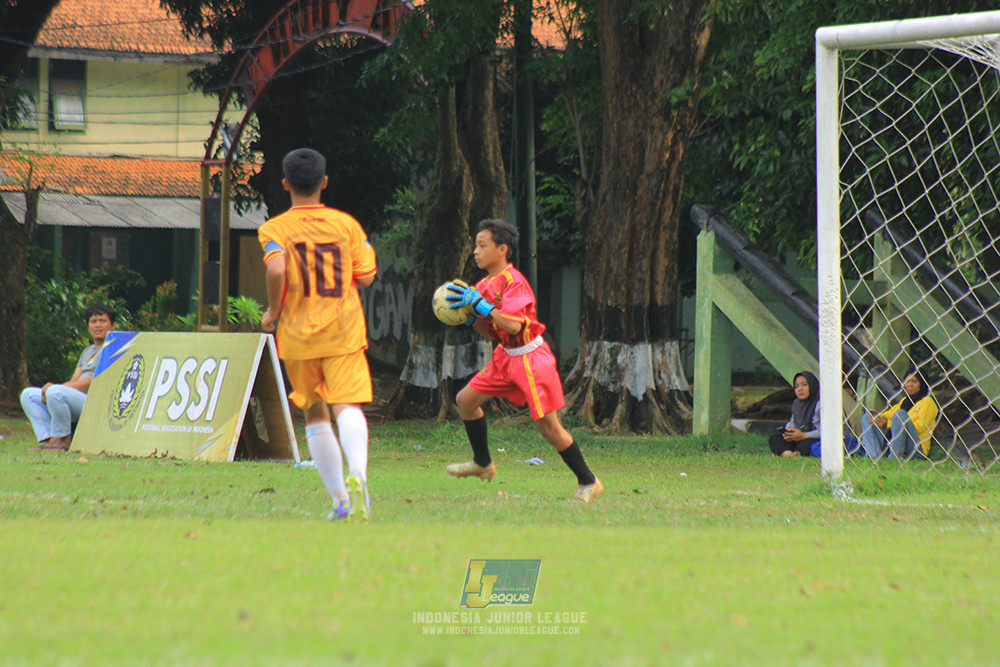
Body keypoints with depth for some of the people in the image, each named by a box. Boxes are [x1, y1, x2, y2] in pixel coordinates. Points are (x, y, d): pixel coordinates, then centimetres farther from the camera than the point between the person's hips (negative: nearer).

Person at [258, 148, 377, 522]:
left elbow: (276, 269, -21)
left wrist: (273, 311, -7)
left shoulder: (275, 229, -2)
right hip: (344, 332, 0)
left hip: (298, 335, 0)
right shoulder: (346, 224, 6)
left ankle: (340, 499, 11)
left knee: (315, 414, 13)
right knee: (347, 406, -13)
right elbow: (365, 277, 6)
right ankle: (356, 474, -42)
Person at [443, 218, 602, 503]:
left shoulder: (513, 281, -20)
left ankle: (588, 482, 3)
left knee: (548, 425, -9)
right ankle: (482, 464, 27)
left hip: (531, 358, -9)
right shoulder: (486, 285, 7)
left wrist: (479, 303, -27)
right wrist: (469, 316, -1)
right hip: (506, 356, 9)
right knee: (466, 400, 10)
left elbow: (513, 324, -32)